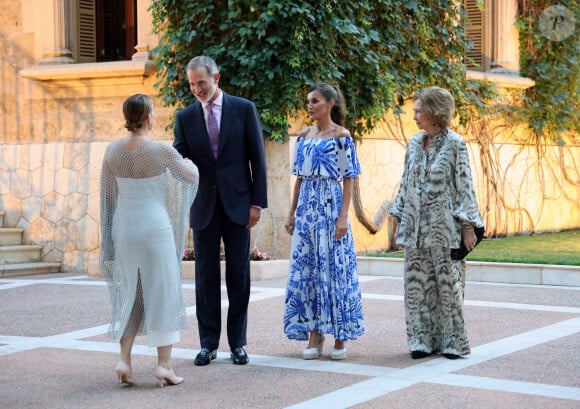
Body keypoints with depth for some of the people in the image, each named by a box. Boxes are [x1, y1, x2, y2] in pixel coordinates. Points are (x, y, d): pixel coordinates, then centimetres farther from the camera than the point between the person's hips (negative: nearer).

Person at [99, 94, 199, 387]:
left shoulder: (112, 150, -1)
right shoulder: (161, 150, -12)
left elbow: (107, 195, 7)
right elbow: (192, 177, 4)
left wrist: (109, 237, 19)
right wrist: (189, 163, 28)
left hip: (123, 227, 4)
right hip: (155, 225, -4)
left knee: (128, 293, 15)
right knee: (162, 292, 5)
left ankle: (124, 360, 8)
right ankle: (164, 364, 5)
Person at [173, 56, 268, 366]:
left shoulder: (243, 109, 0)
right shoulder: (186, 117, 6)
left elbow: (257, 158, 0)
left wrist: (257, 202, -6)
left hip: (237, 204, -2)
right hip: (204, 206, 2)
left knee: (238, 275, 3)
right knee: (206, 274, 4)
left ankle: (237, 343, 11)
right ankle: (208, 343, 12)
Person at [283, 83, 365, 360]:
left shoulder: (341, 136, -4)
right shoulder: (304, 136, 11)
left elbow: (348, 179, -7)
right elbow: (299, 178, 15)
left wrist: (343, 216, -14)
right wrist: (292, 213, 11)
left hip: (331, 205, -5)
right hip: (307, 206, 5)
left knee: (333, 267, -2)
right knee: (306, 268, 3)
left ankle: (340, 336, 6)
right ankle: (314, 334, 10)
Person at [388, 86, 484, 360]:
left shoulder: (454, 144, -6)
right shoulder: (414, 144, 9)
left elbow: (464, 186, -7)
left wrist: (468, 226, -11)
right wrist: (399, 220, 12)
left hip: (443, 225, -5)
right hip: (416, 226, 5)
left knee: (447, 282, 0)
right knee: (417, 283, 5)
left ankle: (452, 342, 10)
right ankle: (423, 340, 13)